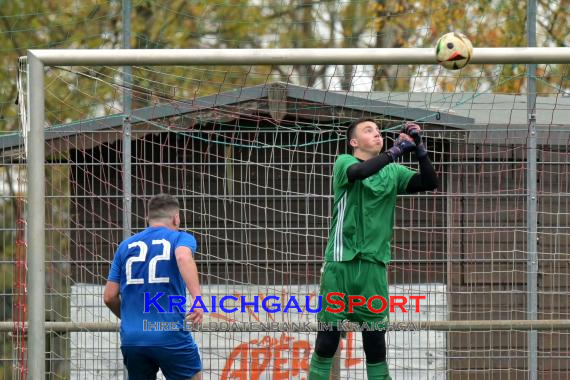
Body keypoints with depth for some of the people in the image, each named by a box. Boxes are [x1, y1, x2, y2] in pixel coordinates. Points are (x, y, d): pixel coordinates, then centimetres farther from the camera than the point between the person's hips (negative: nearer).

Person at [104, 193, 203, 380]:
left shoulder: (126, 246, 15)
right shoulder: (180, 238, 4)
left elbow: (109, 297, 13)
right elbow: (183, 257, -21)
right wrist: (197, 298, -32)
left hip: (131, 338, 4)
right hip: (171, 336, -4)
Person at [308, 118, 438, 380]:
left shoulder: (392, 172, 11)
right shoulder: (344, 162, 2)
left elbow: (429, 183, 0)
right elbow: (358, 172, -21)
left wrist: (419, 150, -11)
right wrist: (395, 152, -25)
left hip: (374, 264, 3)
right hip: (340, 262, -3)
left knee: (376, 341, 1)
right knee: (327, 340, -3)